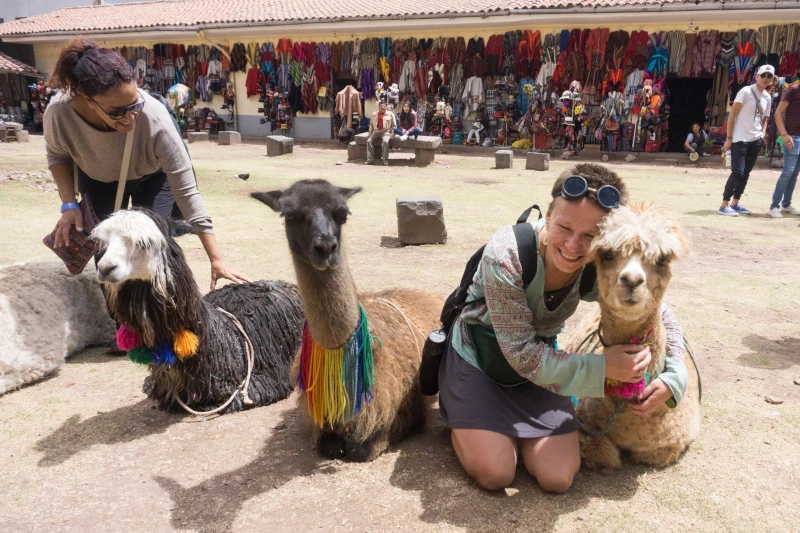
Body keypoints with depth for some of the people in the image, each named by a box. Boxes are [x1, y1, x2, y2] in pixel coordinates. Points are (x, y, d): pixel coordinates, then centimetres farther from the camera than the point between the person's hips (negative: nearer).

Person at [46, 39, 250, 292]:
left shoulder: (154, 117, -43)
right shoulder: (59, 112, -35)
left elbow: (187, 191, -36)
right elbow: (58, 155, -7)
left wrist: (216, 258, -36)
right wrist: (69, 204, -23)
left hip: (153, 176, -2)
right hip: (99, 179, 2)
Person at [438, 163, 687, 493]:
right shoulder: (506, 254, -33)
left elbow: (662, 319, -2)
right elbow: (520, 354, -27)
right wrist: (601, 367, -32)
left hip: (542, 357, 4)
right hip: (478, 355, -3)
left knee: (558, 478, -8)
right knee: (495, 475, -13)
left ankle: (511, 424, 20)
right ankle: (457, 417, 17)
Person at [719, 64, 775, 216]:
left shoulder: (768, 97, 12)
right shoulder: (746, 91, -8)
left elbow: (764, 118, 22)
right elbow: (732, 115, -10)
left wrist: (762, 135, 5)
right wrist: (729, 138, -13)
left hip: (756, 141, 7)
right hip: (740, 140, -7)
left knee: (745, 173, 8)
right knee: (738, 172, -12)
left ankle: (735, 204, 17)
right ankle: (724, 205, -6)